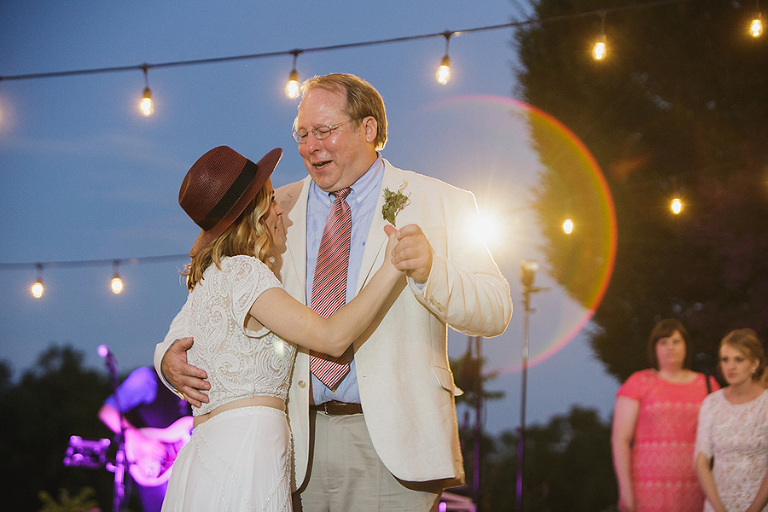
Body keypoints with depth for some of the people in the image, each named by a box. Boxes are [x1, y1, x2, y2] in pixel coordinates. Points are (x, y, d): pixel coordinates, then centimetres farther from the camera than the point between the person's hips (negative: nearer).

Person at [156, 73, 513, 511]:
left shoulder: (440, 204, 7)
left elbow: (495, 313, -2)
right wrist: (173, 354, -5)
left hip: (392, 446, -2)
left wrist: (431, 270, -22)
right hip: (302, 441, 3)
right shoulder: (279, 210, 15)